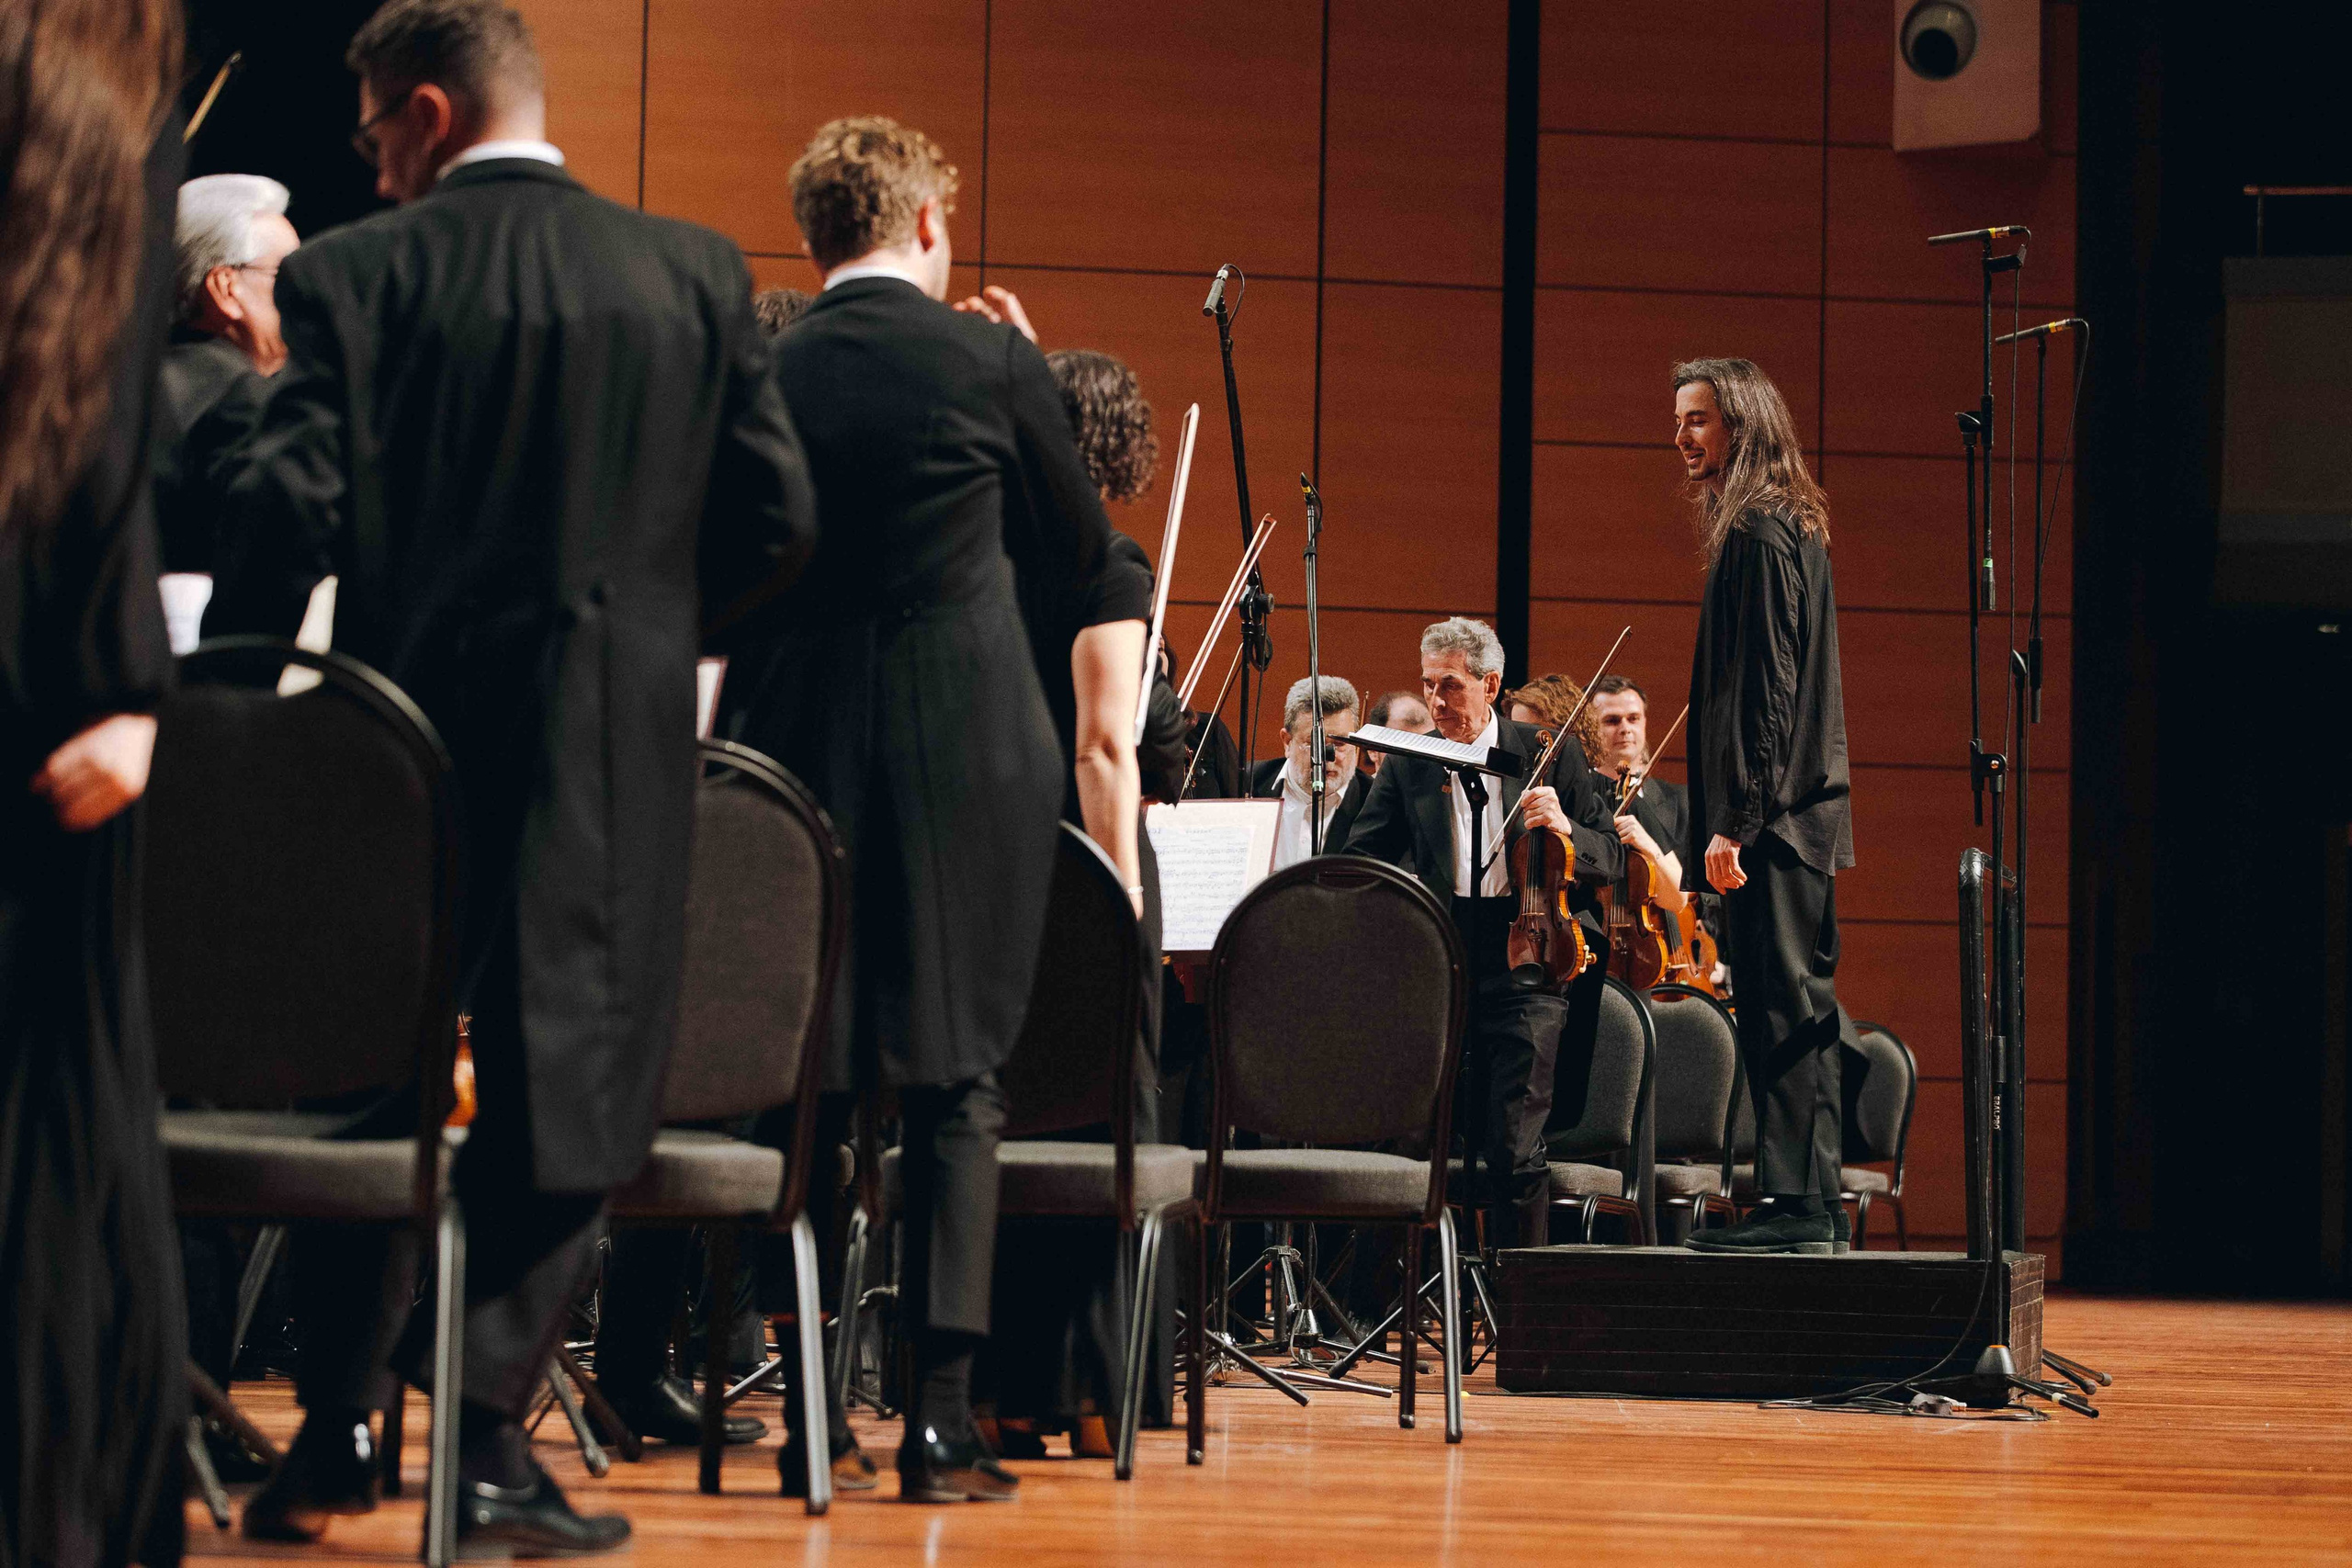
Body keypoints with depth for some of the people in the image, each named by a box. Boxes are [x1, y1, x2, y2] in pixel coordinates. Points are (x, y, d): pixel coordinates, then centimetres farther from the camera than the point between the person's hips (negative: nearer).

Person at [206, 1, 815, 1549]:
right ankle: (491, 1437, 2)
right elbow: (777, 520, 1)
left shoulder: (354, 276, -5)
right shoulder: (697, 275, 3)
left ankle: (341, 1426, 17)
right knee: (561, 1091, 6)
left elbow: (291, 509, -13)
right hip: (616, 751, 1)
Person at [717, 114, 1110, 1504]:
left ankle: (807, 1402, 11)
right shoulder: (994, 363, -4)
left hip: (792, 741, 3)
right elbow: (1080, 554, 8)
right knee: (956, 1078, 2)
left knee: (797, 1070, 10)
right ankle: (941, 1414, -2)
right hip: (967, 749, -3)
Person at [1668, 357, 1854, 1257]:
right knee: (1798, 1010, 11)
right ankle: (1813, 1206, 15)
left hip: (1768, 816, -10)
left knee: (1781, 1006, -9)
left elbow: (1766, 690, -19)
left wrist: (1733, 820, -21)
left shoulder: (1758, 534, -12)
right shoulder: (1786, 527, 19)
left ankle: (1796, 1203, -8)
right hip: (1798, 812, 10)